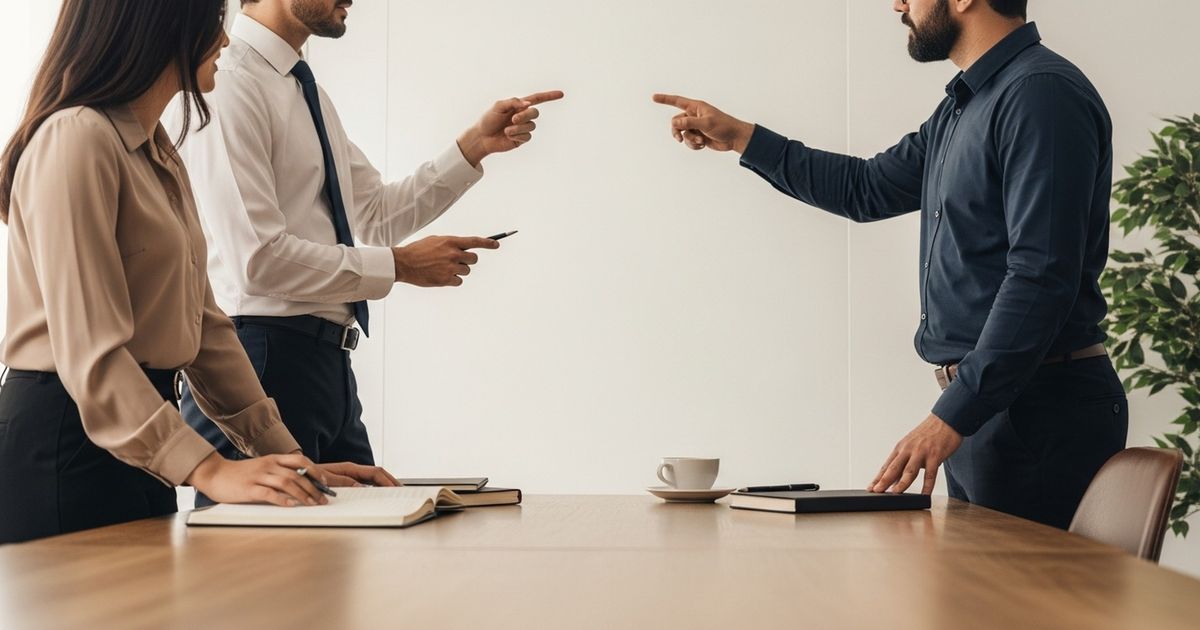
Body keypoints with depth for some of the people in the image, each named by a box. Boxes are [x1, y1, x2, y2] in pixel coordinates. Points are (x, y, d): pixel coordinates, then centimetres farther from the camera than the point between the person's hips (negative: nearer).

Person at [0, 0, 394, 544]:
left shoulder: (158, 153, 15)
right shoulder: (75, 139, -16)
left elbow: (203, 321, 12)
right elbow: (88, 353, -23)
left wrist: (287, 456, 5)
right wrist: (208, 469, -31)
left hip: (139, 440, 9)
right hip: (68, 443, -9)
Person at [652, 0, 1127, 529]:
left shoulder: (1041, 94, -15)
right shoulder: (962, 107, 17)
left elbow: (1041, 275, -22)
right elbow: (868, 189, 31)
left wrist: (952, 415, -23)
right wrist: (740, 138, 30)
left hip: (1038, 410, -9)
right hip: (978, 404, 9)